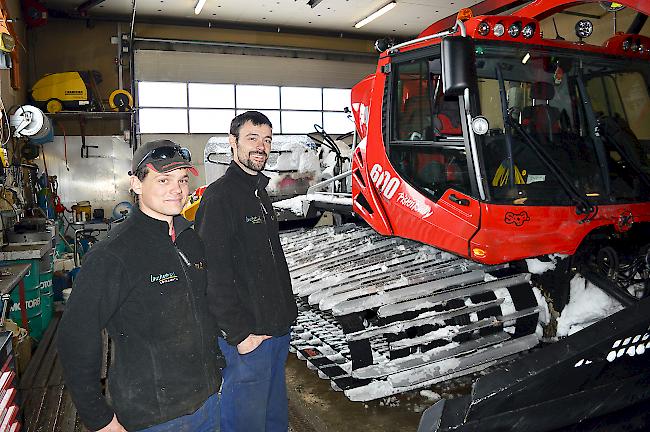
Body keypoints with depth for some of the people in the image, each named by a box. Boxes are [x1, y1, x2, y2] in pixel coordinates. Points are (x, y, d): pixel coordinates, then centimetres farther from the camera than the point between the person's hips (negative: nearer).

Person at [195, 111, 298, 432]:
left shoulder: (259, 192, 13)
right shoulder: (220, 196, -16)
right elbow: (214, 274, -21)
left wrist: (287, 311, 16)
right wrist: (238, 333, -20)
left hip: (278, 328, 9)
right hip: (247, 336, -8)